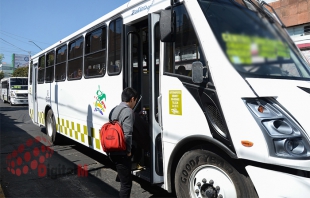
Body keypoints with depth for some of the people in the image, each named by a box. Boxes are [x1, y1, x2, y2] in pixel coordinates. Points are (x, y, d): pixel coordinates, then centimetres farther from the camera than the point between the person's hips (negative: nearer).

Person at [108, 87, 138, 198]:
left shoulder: (115, 110, 13)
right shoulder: (128, 111, -16)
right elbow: (127, 134, -25)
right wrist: (128, 151, -11)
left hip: (112, 151, 9)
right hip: (121, 153, -9)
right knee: (126, 184, 2)